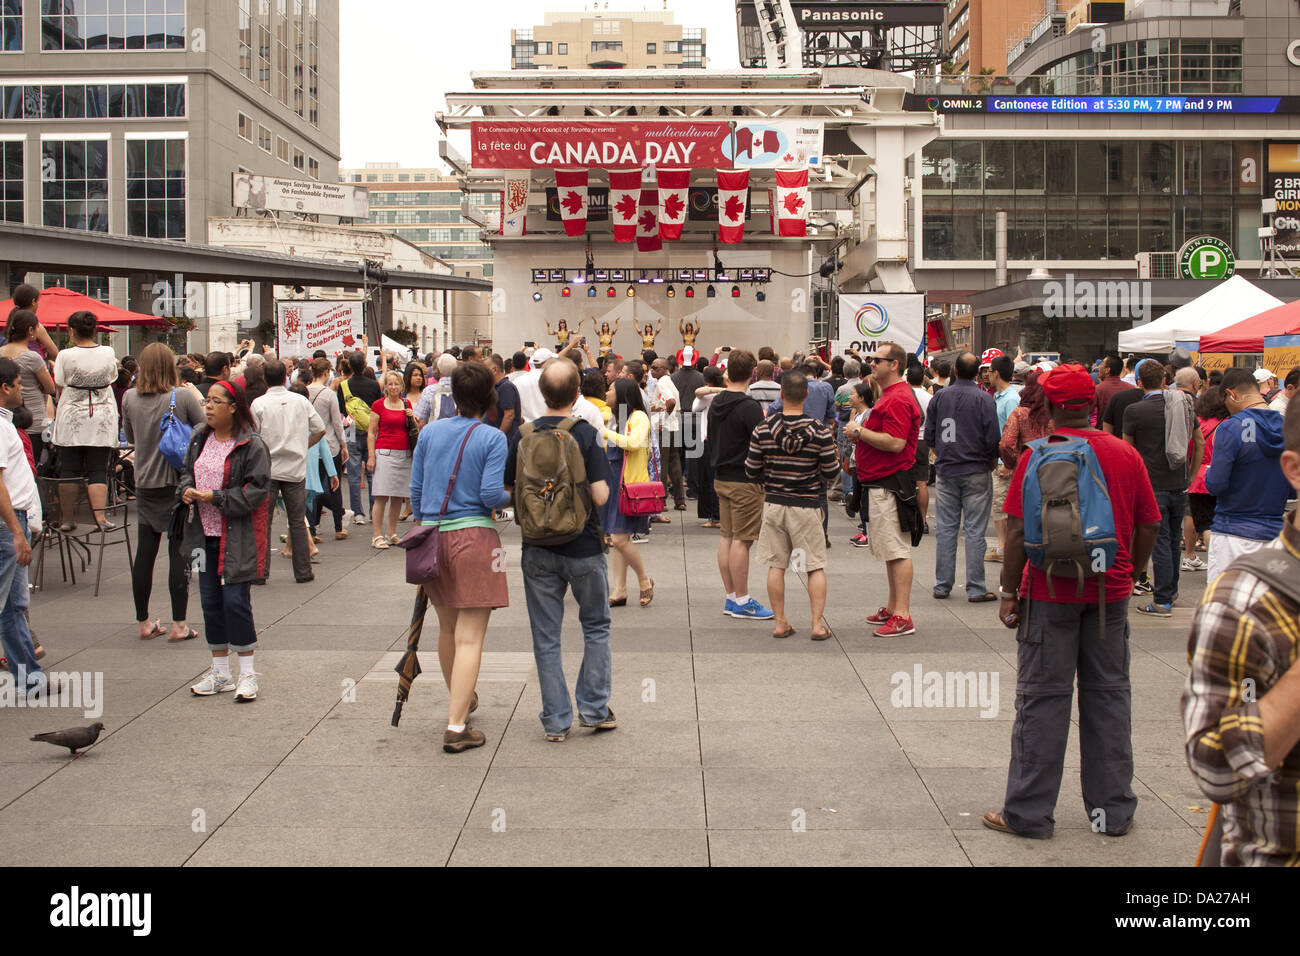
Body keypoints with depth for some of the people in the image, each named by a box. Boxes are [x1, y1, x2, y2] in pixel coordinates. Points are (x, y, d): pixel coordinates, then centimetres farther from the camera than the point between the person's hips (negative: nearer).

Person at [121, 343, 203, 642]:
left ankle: (144, 622, 19)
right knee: (179, 552, 2)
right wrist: (198, 399, 7)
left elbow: (129, 436, 13)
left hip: (145, 485, 4)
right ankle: (179, 625, 3)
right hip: (178, 483, -4)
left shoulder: (130, 398, 0)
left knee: (145, 552, 11)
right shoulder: (184, 396, -12)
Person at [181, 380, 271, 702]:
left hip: (237, 537, -7)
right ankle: (220, 673, 23)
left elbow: (257, 489, -16)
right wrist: (186, 489, -1)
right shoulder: (199, 438, 10)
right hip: (205, 533, 7)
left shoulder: (251, 444, -12)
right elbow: (186, 471, 21)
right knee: (210, 601, 11)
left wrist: (216, 498, -19)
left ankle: (248, 673, 6)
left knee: (235, 600, -8)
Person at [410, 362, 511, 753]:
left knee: (447, 628, 21)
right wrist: (509, 496, 7)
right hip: (473, 536, -5)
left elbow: (415, 490, 10)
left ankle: (460, 699, 42)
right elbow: (491, 495, -14)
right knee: (469, 637, -3)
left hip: (433, 537, 5)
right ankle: (456, 727, -8)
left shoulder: (429, 432, 6)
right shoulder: (492, 438, -7)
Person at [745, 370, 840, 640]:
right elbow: (831, 472, -5)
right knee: (816, 566, 7)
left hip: (773, 504, 2)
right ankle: (818, 624, 3)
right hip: (806, 506, -2)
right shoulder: (820, 430, -11)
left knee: (776, 565, 10)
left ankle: (779, 623, 13)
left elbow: (751, 471, -1)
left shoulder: (764, 428, -6)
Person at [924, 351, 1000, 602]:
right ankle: (976, 589, 2)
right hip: (976, 472, -3)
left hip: (946, 471, 3)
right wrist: (992, 460, 8)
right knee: (975, 530, 0)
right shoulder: (984, 399, -9)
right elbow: (993, 438, -11)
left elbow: (929, 434, 7)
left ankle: (942, 585, 12)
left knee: (945, 529, 8)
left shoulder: (940, 397, 2)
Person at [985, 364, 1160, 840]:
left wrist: (1010, 592, -5)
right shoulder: (1127, 454, 2)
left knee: (1043, 698, 2)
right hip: (1110, 593, 4)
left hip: (1051, 591, -4)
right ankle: (1113, 811, 19)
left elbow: (1019, 531, -12)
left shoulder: (1038, 456, -10)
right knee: (1108, 694, 12)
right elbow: (1149, 526, 6)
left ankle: (1029, 814, 8)